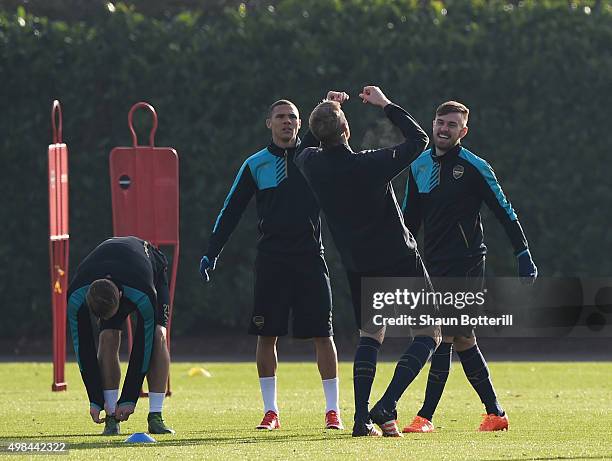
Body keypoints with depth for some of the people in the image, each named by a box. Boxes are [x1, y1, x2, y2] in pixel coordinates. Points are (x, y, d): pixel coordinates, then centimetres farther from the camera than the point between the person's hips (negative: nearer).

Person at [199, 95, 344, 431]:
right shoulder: (256, 164, 6)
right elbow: (232, 210, 7)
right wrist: (211, 252, 3)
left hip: (310, 255, 0)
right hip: (270, 258, 0)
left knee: (322, 333, -2)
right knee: (266, 335, -1)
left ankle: (333, 410, 2)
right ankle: (270, 412, 6)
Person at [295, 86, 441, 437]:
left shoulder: (311, 164, -10)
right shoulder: (371, 165, -23)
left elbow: (303, 149, 18)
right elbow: (419, 139, -8)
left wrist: (327, 111, 17)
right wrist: (386, 105, 0)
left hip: (358, 265, 5)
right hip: (400, 260, -5)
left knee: (371, 334, 18)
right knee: (429, 334, 4)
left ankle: (362, 418, 3)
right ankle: (386, 407, -13)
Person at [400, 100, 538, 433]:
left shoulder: (474, 167, -7)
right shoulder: (419, 166, 11)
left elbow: (505, 212, -5)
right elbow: (409, 219, 19)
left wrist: (524, 256, -8)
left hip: (466, 265, -7)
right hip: (435, 266, 7)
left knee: (444, 336, -13)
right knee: (462, 340, 8)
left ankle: (425, 417, -13)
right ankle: (495, 413, 16)